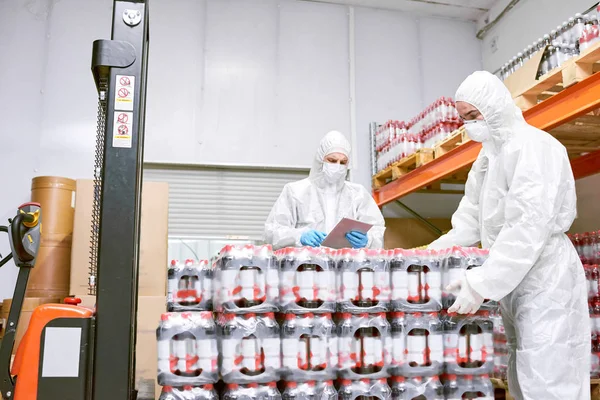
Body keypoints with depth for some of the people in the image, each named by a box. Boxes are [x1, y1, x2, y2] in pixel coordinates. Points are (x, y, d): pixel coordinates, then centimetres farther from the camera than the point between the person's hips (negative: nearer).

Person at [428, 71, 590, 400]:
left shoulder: (533, 147, -15)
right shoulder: (489, 155, 13)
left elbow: (529, 227, -25)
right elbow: (470, 221, 12)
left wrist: (482, 284, -27)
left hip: (545, 281, -9)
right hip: (513, 281, 9)